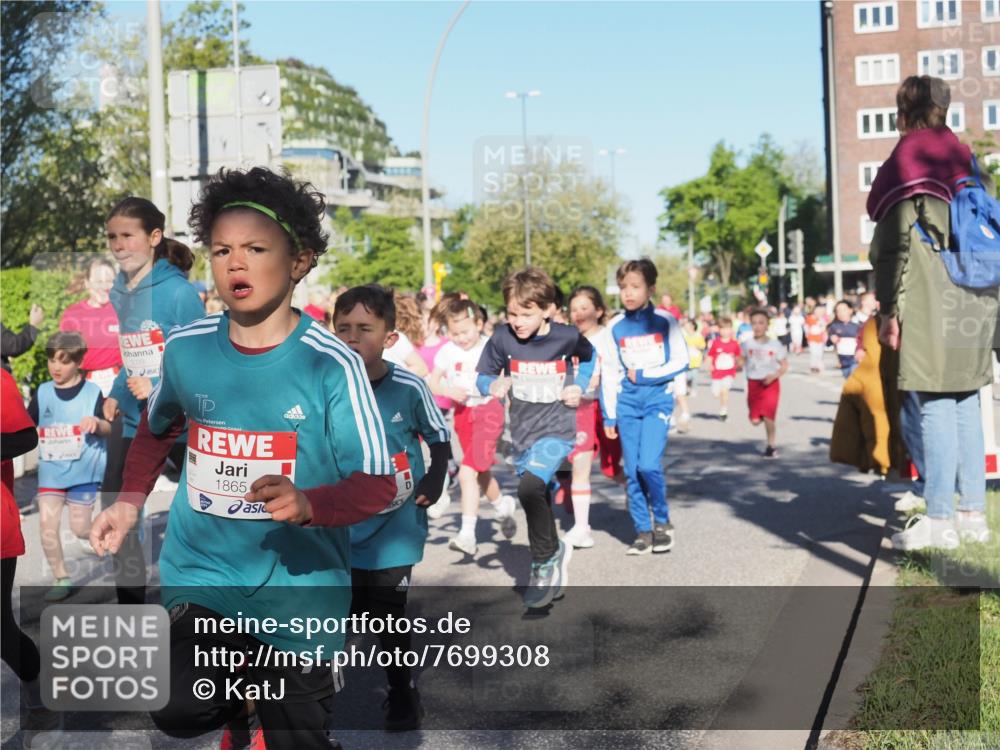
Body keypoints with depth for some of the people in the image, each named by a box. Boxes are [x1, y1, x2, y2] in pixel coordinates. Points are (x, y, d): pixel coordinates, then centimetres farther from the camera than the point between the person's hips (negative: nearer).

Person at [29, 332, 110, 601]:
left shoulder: (91, 391, -6)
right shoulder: (42, 392, 2)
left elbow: (109, 428, -4)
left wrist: (97, 423, -25)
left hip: (83, 470, -3)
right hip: (51, 471, 3)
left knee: (81, 529, 1)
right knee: (47, 526, -6)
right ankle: (61, 579, 9)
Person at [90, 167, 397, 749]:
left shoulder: (332, 364, -15)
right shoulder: (186, 348, -4)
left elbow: (378, 483, -16)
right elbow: (158, 427, 18)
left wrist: (307, 504, -33)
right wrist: (130, 501, 7)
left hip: (300, 587, -2)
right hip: (201, 574, 2)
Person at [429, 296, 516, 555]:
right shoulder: (447, 351, -1)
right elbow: (433, 383, 3)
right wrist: (448, 390, -15)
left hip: (488, 410, -5)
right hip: (462, 412, 5)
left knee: (468, 472, -17)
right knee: (481, 472, 19)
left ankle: (467, 534, -13)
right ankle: (502, 507, 48)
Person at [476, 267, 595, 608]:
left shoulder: (567, 336, -11)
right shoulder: (502, 337, -9)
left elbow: (588, 357, 12)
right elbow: (483, 375, -2)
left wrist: (579, 386, -3)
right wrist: (493, 385, -23)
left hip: (557, 429, -4)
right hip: (522, 433, 4)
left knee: (530, 487, -26)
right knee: (539, 502, 16)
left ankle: (545, 561, -7)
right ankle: (555, 553, 40)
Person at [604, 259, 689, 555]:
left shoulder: (665, 321, -3)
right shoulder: (615, 327, 4)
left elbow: (681, 362, -3)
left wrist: (643, 375, -8)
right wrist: (609, 416, 6)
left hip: (658, 400, -3)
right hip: (627, 403, 3)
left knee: (649, 464, -15)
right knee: (632, 470, 1)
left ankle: (662, 522, 6)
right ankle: (643, 530, 13)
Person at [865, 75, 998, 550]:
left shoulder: (908, 161, -5)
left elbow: (897, 245, -11)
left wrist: (890, 310, -10)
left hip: (930, 305, -7)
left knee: (934, 406, -6)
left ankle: (940, 520, -5)